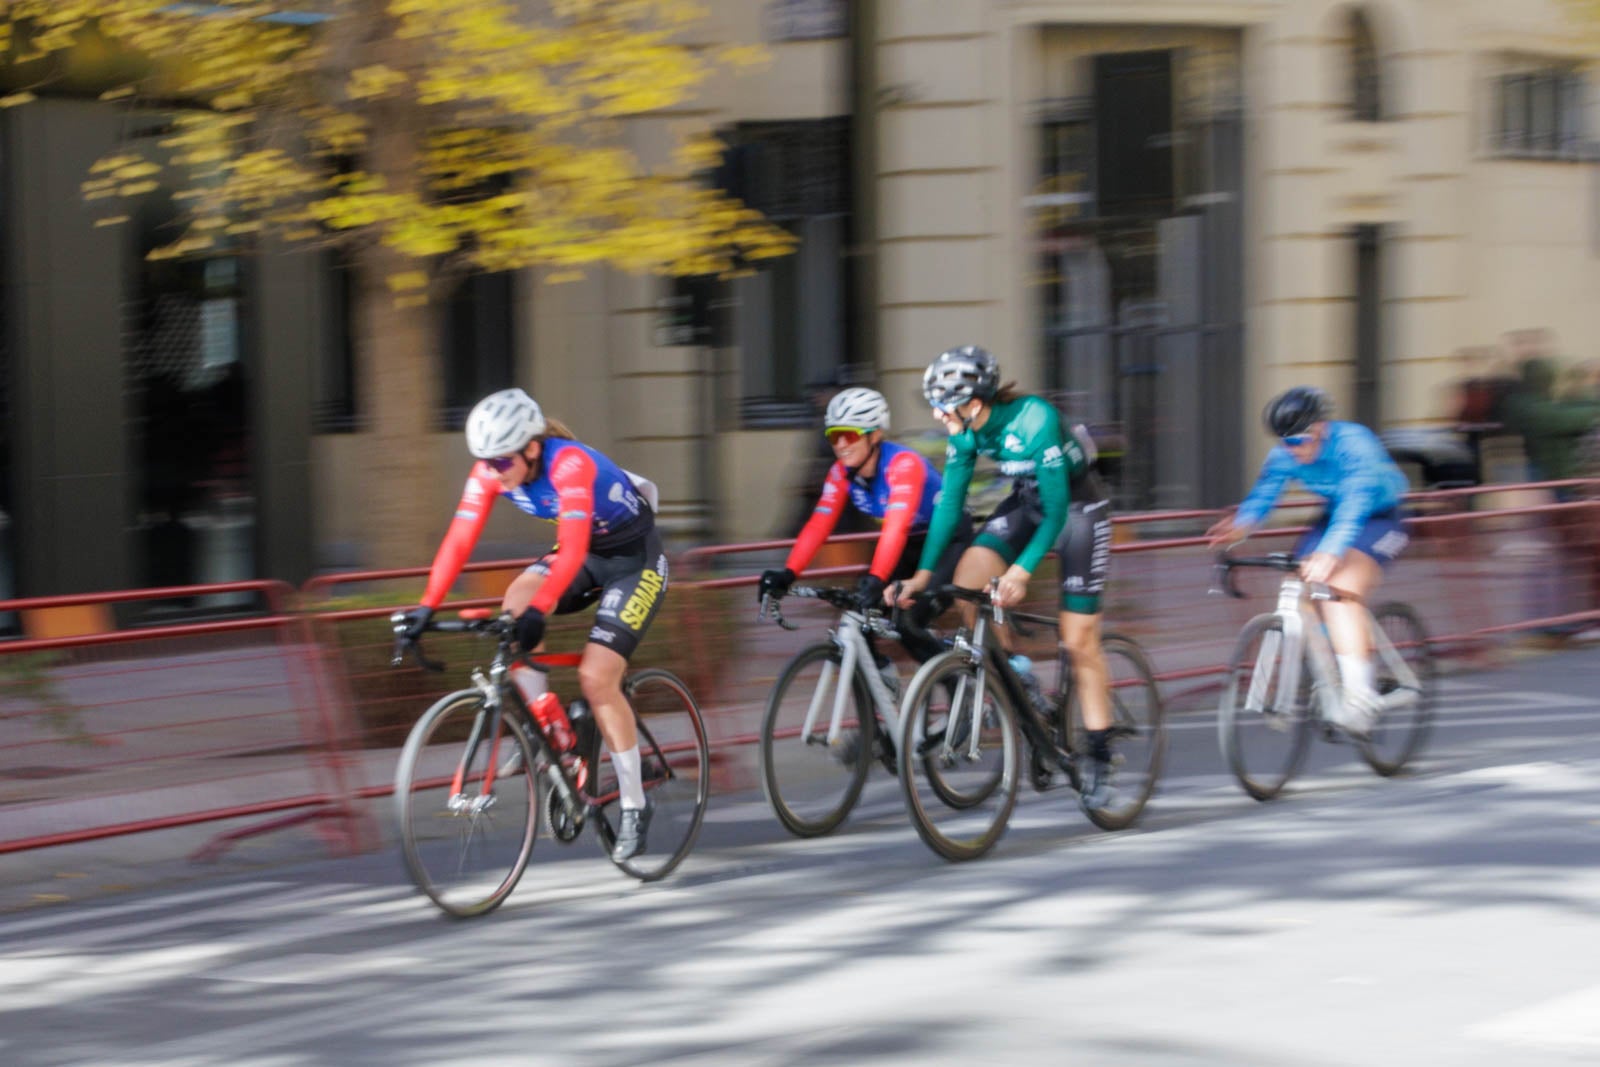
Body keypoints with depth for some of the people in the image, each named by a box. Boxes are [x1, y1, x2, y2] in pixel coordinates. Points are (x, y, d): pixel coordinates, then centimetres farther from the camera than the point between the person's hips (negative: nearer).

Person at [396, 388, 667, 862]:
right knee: (515, 606, -22)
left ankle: (635, 805, -2)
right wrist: (427, 607, -28)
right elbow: (459, 540, -18)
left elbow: (573, 552, -43)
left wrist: (539, 611, -54)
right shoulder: (492, 470, -15)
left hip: (636, 559, -6)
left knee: (597, 679, -16)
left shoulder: (570, 464, -34)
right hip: (586, 552, 6)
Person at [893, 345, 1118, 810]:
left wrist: (1023, 569, -41)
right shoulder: (966, 430, -13)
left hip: (1078, 507, -6)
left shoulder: (1034, 420, -33)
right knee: (967, 579, -18)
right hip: (1026, 502, 6)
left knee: (1079, 641, -6)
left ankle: (1099, 759, 6)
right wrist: (924, 571, -13)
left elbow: (1056, 509, -32)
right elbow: (949, 500, -7)